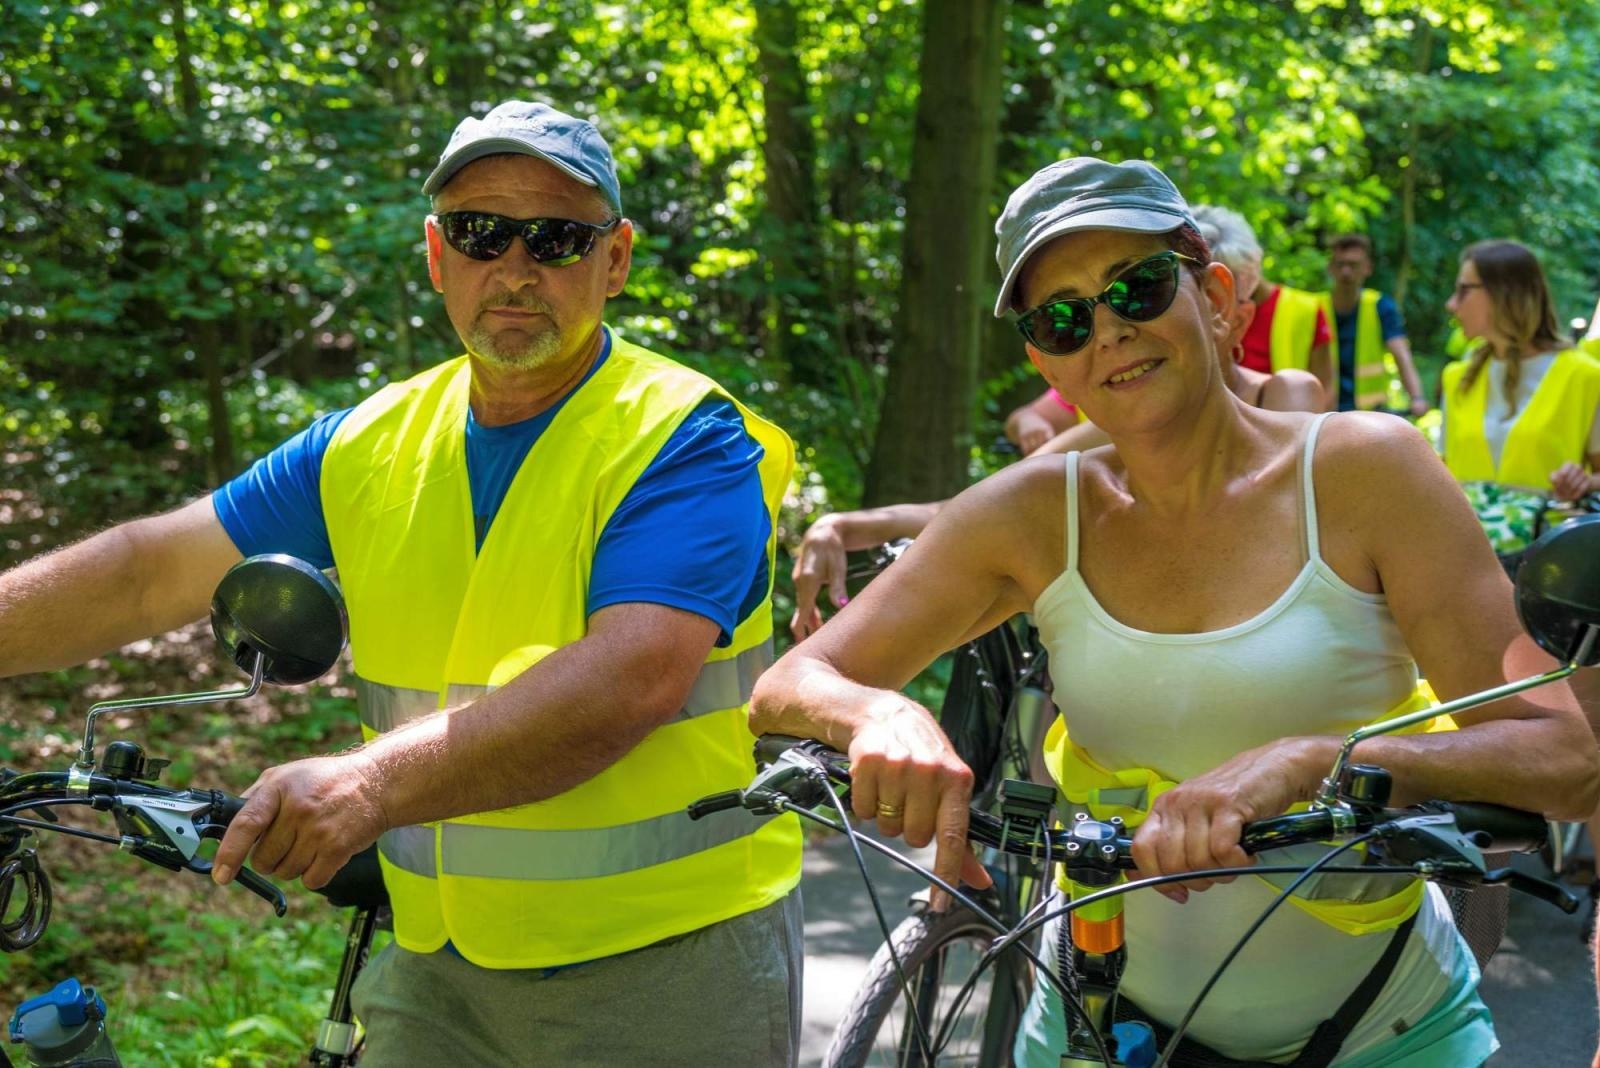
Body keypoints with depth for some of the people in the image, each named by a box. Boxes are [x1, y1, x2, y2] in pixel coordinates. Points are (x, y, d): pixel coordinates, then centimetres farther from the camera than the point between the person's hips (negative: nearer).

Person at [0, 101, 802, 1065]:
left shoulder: (686, 440, -13)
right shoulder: (372, 447, 5)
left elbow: (632, 678, -28)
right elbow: (149, 573, 9)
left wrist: (375, 782, -38)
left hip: (673, 965, -4)